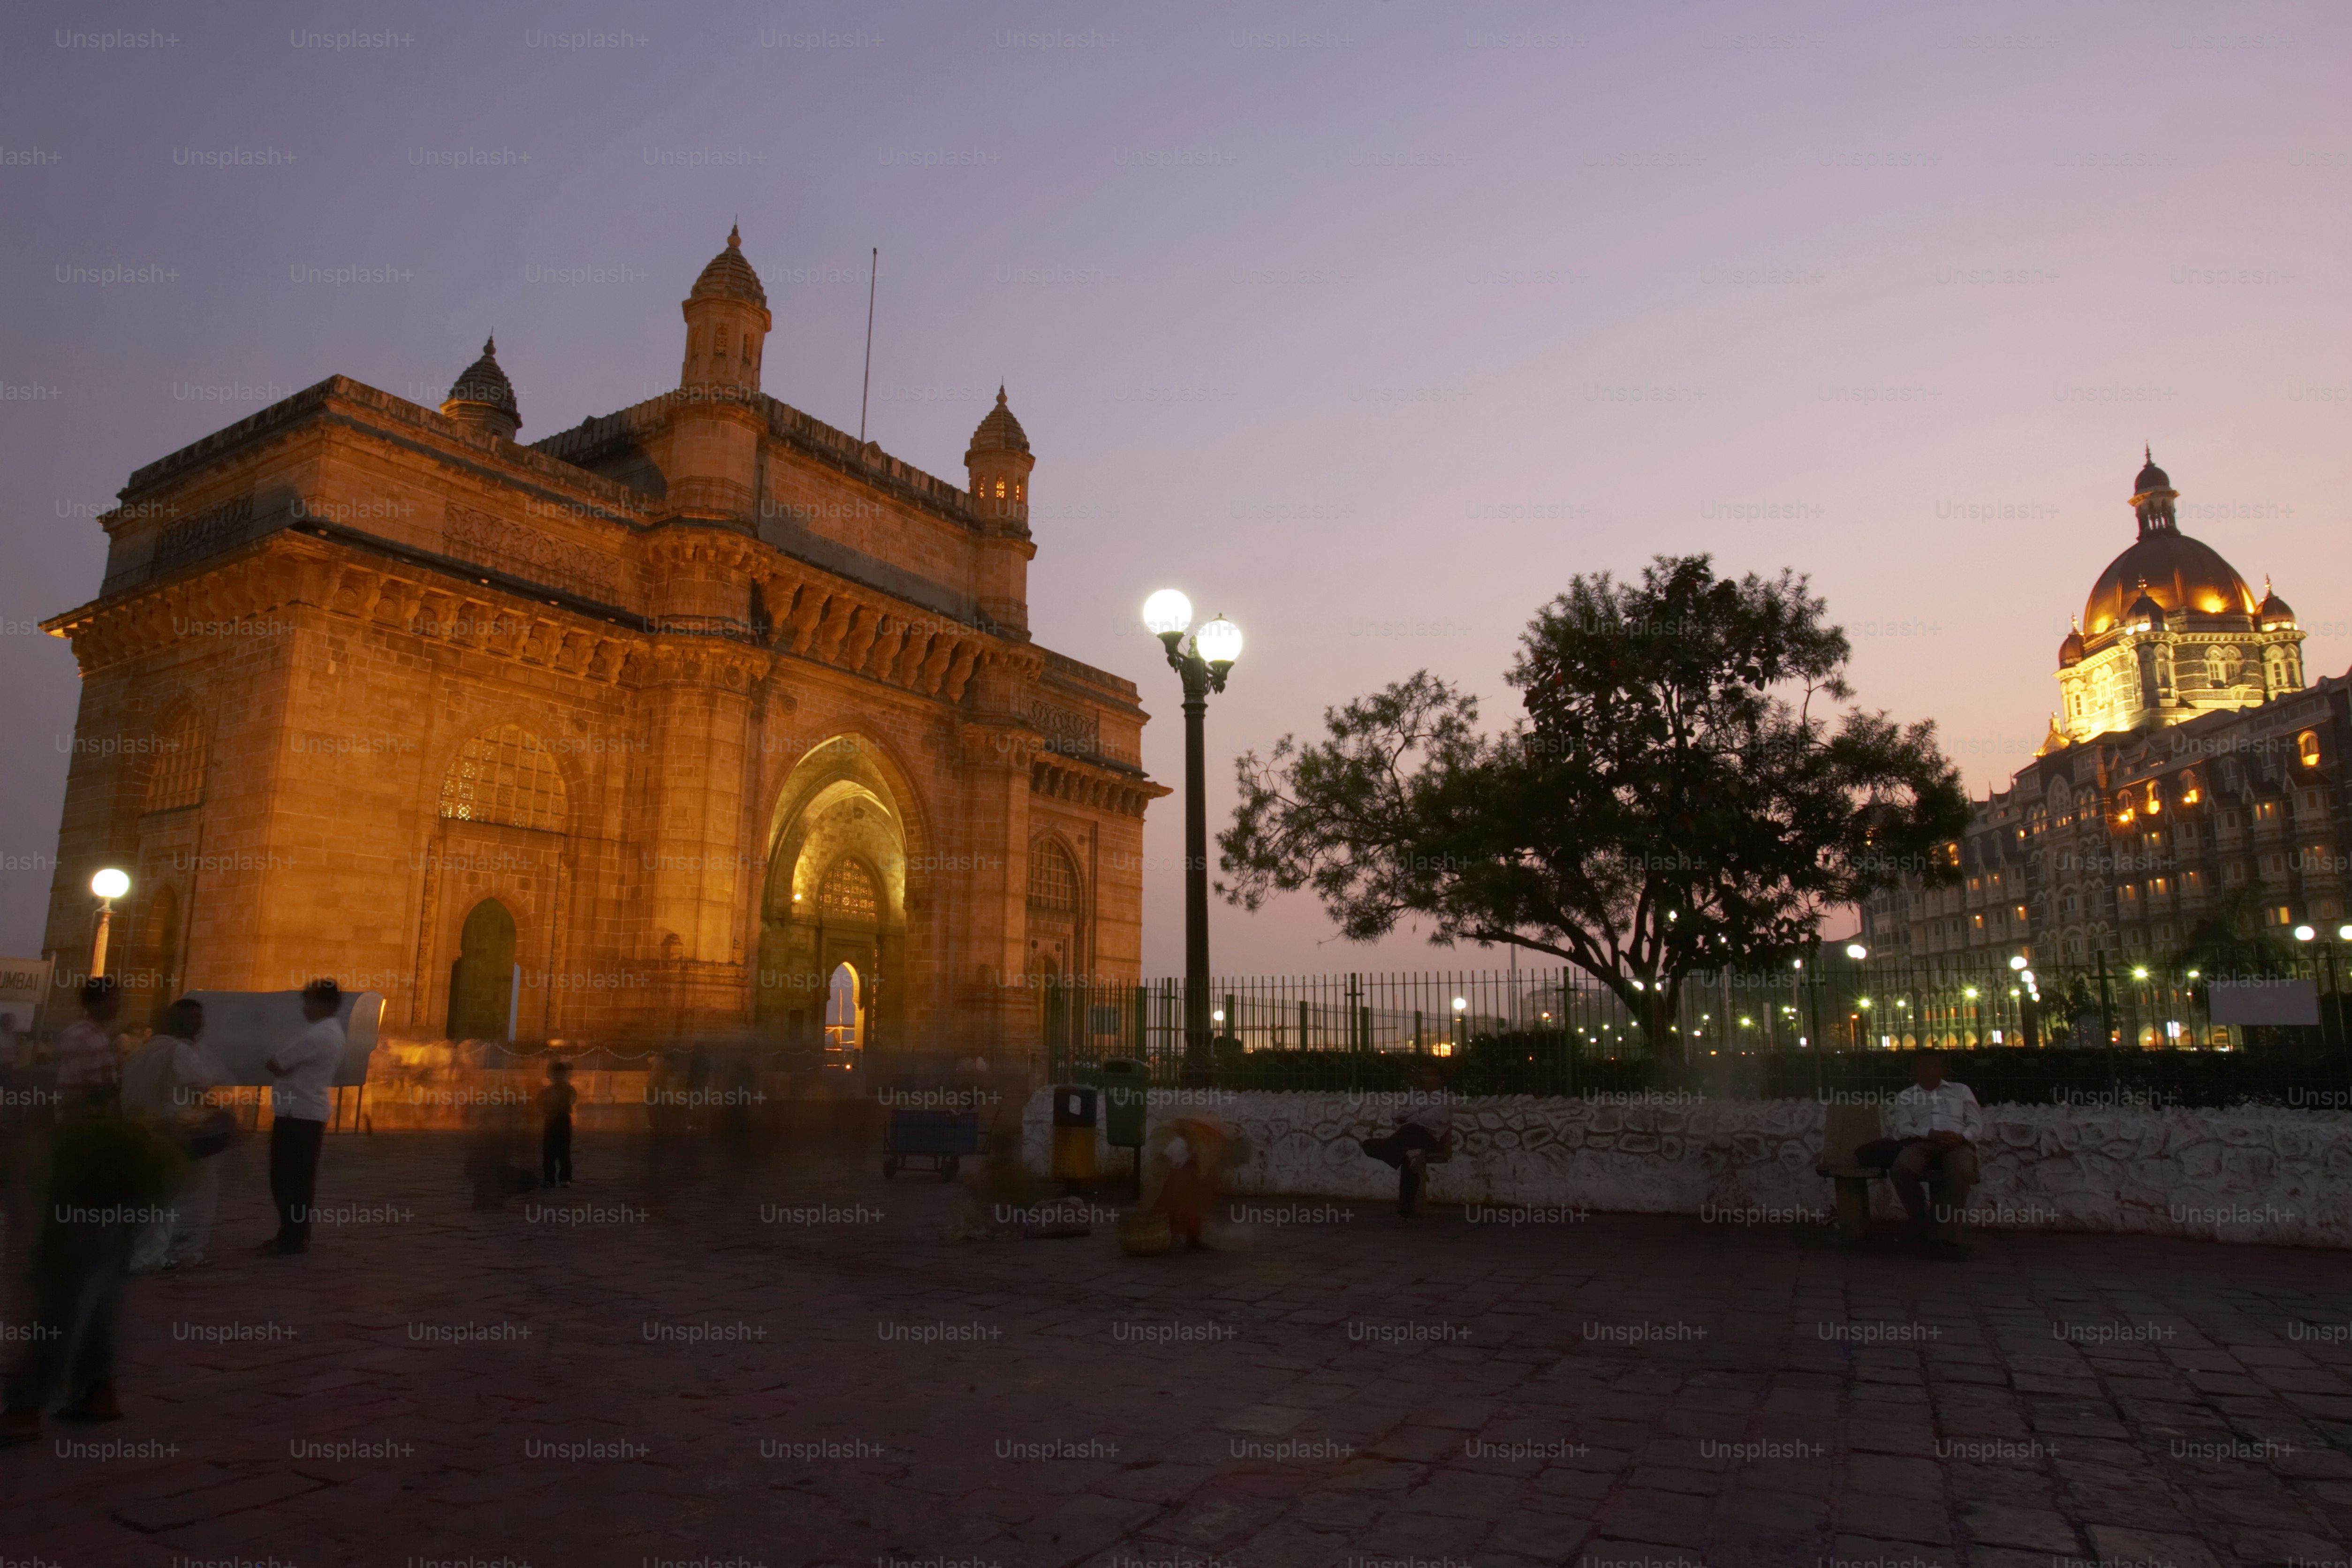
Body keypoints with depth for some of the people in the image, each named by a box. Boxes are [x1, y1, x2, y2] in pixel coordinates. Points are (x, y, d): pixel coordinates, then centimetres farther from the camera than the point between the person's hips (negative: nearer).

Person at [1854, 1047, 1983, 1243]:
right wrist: (1931, 1134, -13)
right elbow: (1904, 1129, 8)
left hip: (1958, 1144, 0)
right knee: (1901, 1168, -36)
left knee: (1962, 1172, -40)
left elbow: (1977, 1125, 15)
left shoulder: (1960, 1090, 26)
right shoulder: (1905, 1097, 23)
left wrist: (1962, 1137, -9)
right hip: (1923, 1143, 1)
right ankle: (1921, 1221, -18)